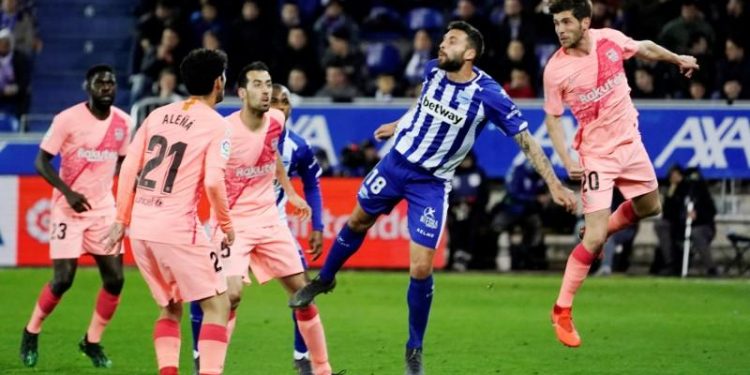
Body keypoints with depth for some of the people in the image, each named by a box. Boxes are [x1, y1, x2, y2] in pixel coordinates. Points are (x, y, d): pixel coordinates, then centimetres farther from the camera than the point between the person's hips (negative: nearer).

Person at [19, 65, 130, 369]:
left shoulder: (123, 122, 3)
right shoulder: (68, 119, -12)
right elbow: (42, 162, -10)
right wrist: (68, 192, -22)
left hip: (104, 207, 5)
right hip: (69, 207, -5)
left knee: (114, 278, -3)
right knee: (63, 279, -10)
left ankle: (92, 341, 15)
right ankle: (31, 334, 13)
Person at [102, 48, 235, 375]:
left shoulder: (158, 115, 11)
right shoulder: (216, 126, -5)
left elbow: (128, 168, 9)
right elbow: (213, 182, -15)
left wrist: (121, 220, 15)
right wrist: (225, 224, 0)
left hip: (140, 228, 6)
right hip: (178, 229, -6)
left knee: (170, 308, 20)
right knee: (217, 305, 1)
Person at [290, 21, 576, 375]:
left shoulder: (488, 95, -23)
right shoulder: (432, 70, -9)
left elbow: (525, 140, -17)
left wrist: (554, 185, -21)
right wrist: (398, 124, 29)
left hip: (432, 183, -4)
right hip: (397, 162, 4)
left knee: (421, 269, -9)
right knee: (357, 222, 22)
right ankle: (324, 279, 51)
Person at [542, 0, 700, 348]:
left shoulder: (610, 39, -10)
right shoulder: (555, 69, -18)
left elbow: (645, 48, 12)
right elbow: (553, 118, -7)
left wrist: (678, 59, 25)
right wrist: (567, 160, -17)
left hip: (630, 142, 5)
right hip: (596, 154, -5)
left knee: (649, 207, 21)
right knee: (594, 239, -11)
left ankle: (597, 231, 43)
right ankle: (562, 312, -2)